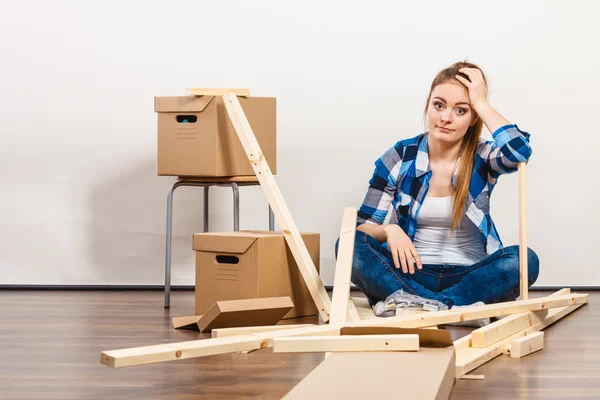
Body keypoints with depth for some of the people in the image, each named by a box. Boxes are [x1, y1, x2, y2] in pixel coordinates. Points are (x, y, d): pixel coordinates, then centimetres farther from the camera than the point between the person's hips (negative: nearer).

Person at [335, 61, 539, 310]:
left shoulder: (482, 158, 1)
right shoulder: (398, 158, 1)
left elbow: (520, 151, -24)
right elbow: (363, 227, 1)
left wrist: (481, 103, -13)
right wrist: (389, 230, -22)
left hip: (468, 276, 0)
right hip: (411, 273, 1)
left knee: (524, 259, -30)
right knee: (349, 244, -27)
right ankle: (458, 306, -39)